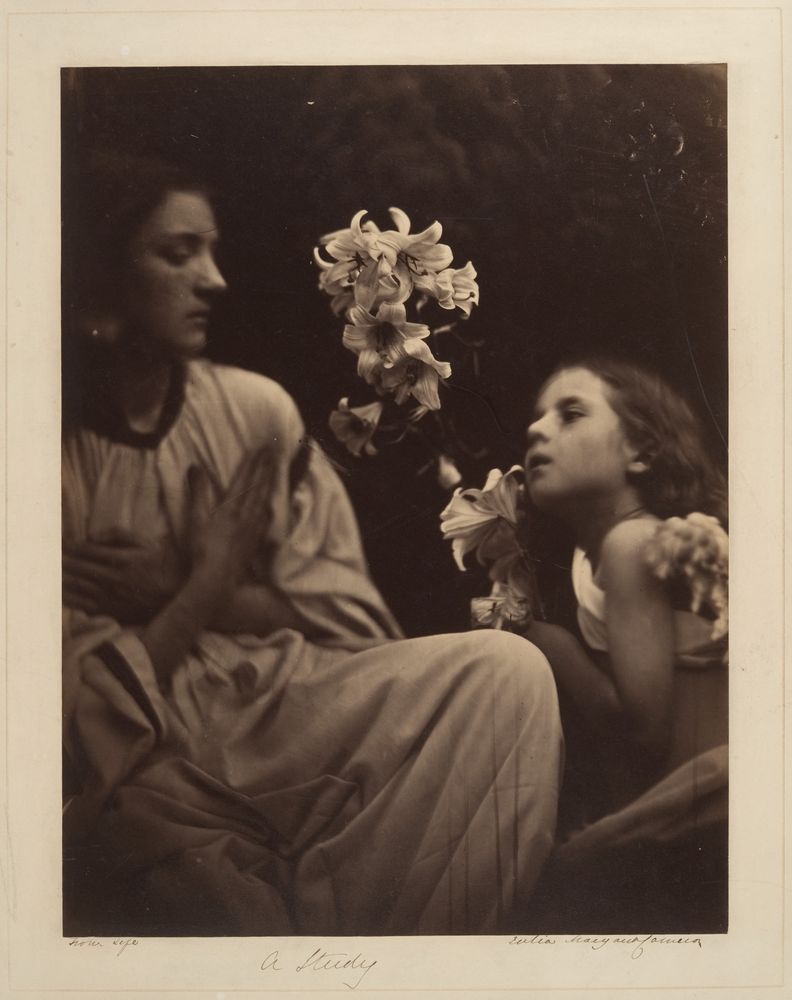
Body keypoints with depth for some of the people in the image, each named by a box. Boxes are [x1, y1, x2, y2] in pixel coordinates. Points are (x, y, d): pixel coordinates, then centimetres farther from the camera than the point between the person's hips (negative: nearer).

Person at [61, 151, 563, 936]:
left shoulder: (253, 407, 3)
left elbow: (352, 623, 0)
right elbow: (88, 726, -11)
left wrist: (171, 594, -10)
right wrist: (206, 584, -9)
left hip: (284, 709, 4)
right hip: (147, 773, -3)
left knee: (506, 670, -17)